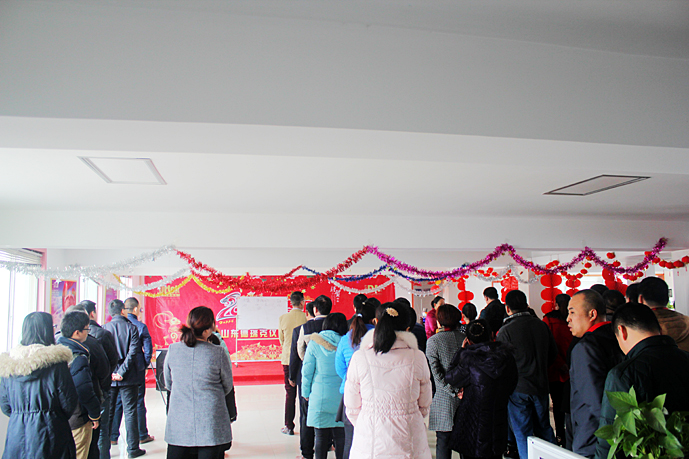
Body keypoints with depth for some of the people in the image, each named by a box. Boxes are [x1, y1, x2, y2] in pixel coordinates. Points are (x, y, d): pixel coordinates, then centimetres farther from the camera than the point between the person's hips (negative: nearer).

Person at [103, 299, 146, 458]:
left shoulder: (104, 328, 0)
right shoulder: (131, 327, -6)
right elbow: (133, 352, -13)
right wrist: (122, 372, -11)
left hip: (108, 378, 2)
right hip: (128, 379, -2)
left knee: (107, 413, 12)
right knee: (130, 412, 4)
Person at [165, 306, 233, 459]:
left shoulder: (172, 350, -4)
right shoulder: (218, 353, -13)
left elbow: (168, 384, 11)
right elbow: (227, 386, 1)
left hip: (178, 426, 3)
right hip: (210, 425, -2)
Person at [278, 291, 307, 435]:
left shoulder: (282, 318, -4)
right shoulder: (307, 318, -10)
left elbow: (281, 339, 7)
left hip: (288, 359, 1)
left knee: (290, 393, 8)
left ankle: (289, 426, 11)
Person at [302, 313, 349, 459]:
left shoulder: (314, 343, -3)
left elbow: (307, 370, 0)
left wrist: (306, 392, 11)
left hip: (320, 396, -1)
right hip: (341, 396, 1)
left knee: (321, 436, 6)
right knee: (340, 435, 9)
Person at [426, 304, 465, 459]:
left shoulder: (433, 341, -6)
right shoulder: (466, 338, 2)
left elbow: (436, 372, -12)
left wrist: (453, 391, -11)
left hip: (444, 399, -3)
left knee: (443, 442, 5)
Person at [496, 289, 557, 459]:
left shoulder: (505, 331, -17)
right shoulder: (542, 325, -1)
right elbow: (553, 353, 11)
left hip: (518, 389, -5)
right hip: (541, 386, 5)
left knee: (523, 433, 6)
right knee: (544, 428, 20)